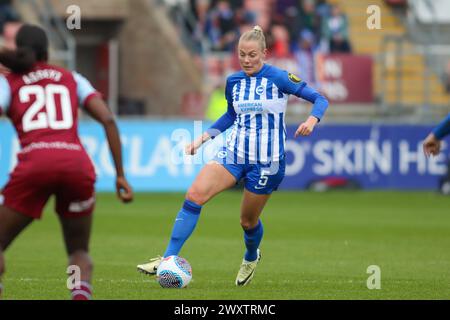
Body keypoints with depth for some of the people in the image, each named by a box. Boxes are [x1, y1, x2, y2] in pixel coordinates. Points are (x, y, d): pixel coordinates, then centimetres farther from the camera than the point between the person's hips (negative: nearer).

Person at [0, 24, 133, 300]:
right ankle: (81, 295, -11)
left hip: (34, 165, -2)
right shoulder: (72, 79, 25)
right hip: (79, 165, 2)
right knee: (79, 252, 21)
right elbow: (108, 119, 12)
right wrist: (120, 175, 12)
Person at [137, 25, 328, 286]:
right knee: (195, 195, -18)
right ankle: (168, 259, -16)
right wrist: (204, 137, 15)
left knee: (249, 221, 8)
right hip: (234, 153, 4)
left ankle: (251, 257, 45)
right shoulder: (233, 82, 6)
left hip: (267, 161, -4)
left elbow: (320, 100, -8)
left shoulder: (279, 78, -10)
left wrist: (312, 120, -28)